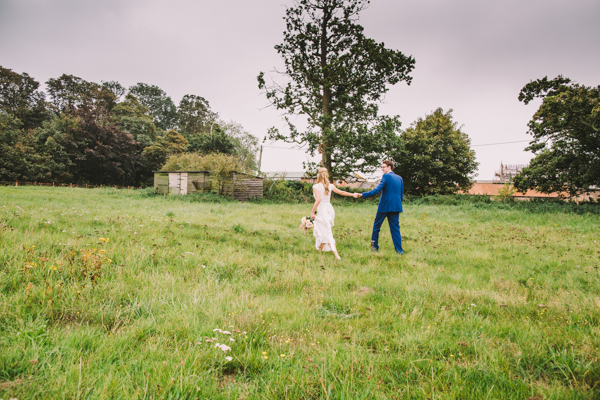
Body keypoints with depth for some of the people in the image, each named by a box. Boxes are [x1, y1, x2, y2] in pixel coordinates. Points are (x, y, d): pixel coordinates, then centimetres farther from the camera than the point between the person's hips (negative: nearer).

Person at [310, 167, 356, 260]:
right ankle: (320, 250, 34)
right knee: (321, 230, 24)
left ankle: (336, 255, -12)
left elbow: (318, 200, -22)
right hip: (330, 210, 6)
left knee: (327, 234, -3)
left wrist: (312, 212, -15)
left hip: (322, 211, -6)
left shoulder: (316, 186, -10)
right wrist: (353, 194, 28)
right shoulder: (330, 186, 5)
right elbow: (341, 192, 14)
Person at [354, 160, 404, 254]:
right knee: (395, 227, 8)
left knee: (376, 226, 11)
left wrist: (362, 195, -24)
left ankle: (375, 246, 18)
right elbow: (402, 195, 13)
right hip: (396, 207, 5)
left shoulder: (386, 176, -9)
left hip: (384, 206, -5)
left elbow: (377, 190, -20)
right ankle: (399, 249, 4)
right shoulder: (399, 178, 10)